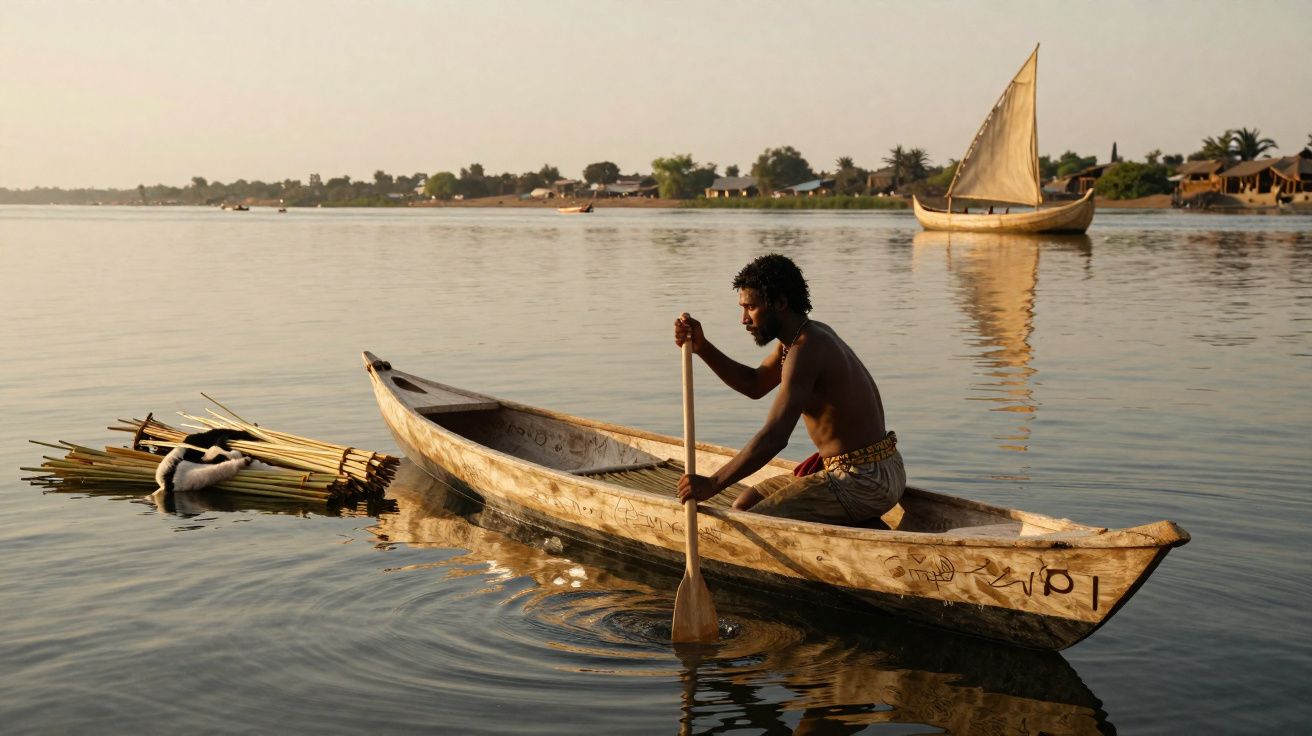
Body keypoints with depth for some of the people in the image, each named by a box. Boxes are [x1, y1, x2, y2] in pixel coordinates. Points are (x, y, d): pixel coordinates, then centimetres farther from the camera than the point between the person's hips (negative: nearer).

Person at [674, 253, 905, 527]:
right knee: (746, 502, 16)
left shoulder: (806, 350, -21)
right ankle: (862, 527, 7)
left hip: (863, 481, -10)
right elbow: (754, 384, 21)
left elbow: (775, 436, -30)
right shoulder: (810, 333, 10)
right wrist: (702, 347, 7)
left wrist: (712, 484, -26)